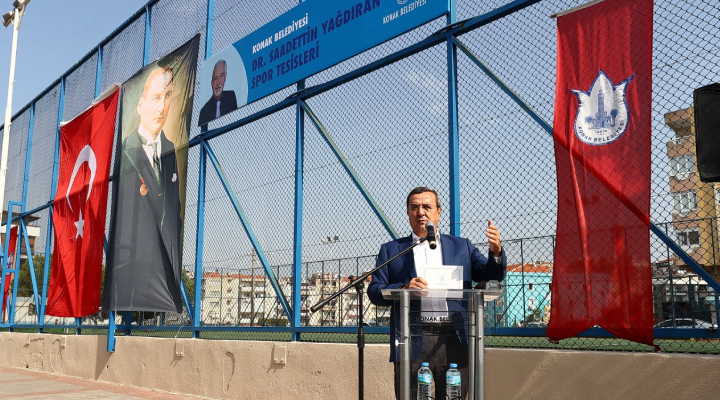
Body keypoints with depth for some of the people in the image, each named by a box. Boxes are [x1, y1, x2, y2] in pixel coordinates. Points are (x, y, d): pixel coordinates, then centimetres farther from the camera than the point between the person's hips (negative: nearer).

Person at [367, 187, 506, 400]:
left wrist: (496, 252, -14)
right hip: (413, 342, -1)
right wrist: (404, 288, -16)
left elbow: (491, 275, 7)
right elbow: (375, 292, 3)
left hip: (454, 340, 1)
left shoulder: (461, 246, 15)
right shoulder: (391, 250, 11)